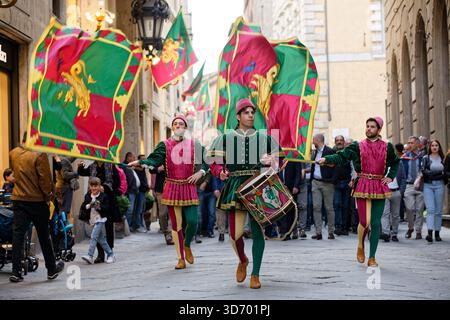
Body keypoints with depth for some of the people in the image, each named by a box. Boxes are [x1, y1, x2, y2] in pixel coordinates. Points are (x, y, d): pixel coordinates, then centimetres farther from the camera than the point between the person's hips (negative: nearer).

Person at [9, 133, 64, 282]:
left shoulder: (13, 154, 3)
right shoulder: (39, 155, -16)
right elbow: (45, 178, -15)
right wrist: (48, 196, -2)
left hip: (18, 200, 4)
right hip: (37, 201, -4)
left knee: (18, 235, 4)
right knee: (44, 236, 8)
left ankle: (16, 272, -1)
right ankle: (51, 269, 20)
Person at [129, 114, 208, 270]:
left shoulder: (193, 145, 7)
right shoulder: (165, 145, 2)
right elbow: (154, 160, -14)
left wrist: (200, 172, -3)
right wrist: (139, 162, -32)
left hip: (189, 188, 1)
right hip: (172, 188, -1)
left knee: (192, 222, -10)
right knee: (176, 224, 3)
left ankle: (187, 245, 23)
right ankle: (181, 259, 14)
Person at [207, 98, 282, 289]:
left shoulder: (264, 138, 11)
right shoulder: (226, 139, 6)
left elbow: (277, 160, 18)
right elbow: (215, 162, 6)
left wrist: (270, 162, -4)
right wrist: (220, 172, -14)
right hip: (235, 187, -1)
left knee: (258, 232, -1)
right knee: (235, 233, -9)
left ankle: (255, 274, 10)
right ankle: (242, 260, 24)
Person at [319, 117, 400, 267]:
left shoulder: (387, 147, 9)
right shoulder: (357, 146, 3)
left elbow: (395, 162, 25)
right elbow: (341, 156, -6)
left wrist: (390, 176, 11)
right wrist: (327, 159, -22)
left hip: (380, 188, 2)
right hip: (362, 186, -2)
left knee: (375, 223, 1)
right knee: (364, 222, -9)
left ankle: (372, 257, 9)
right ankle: (360, 246, 22)